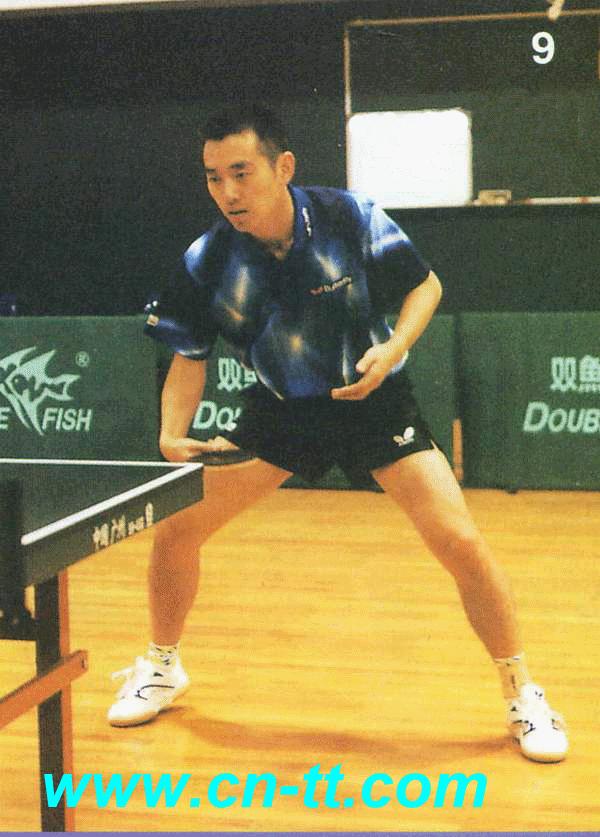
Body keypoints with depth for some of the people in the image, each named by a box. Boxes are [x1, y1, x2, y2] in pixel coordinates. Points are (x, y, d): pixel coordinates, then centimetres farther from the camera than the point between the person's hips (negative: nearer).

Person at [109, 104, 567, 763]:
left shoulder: (352, 220, -20)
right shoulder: (205, 263, -15)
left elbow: (425, 286, -5)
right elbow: (189, 356, -1)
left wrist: (394, 347, -23)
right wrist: (172, 435, -17)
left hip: (375, 404, -2)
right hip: (279, 410, 2)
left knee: (461, 545, -14)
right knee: (175, 528, -4)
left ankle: (522, 693, 7)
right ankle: (161, 666, 24)